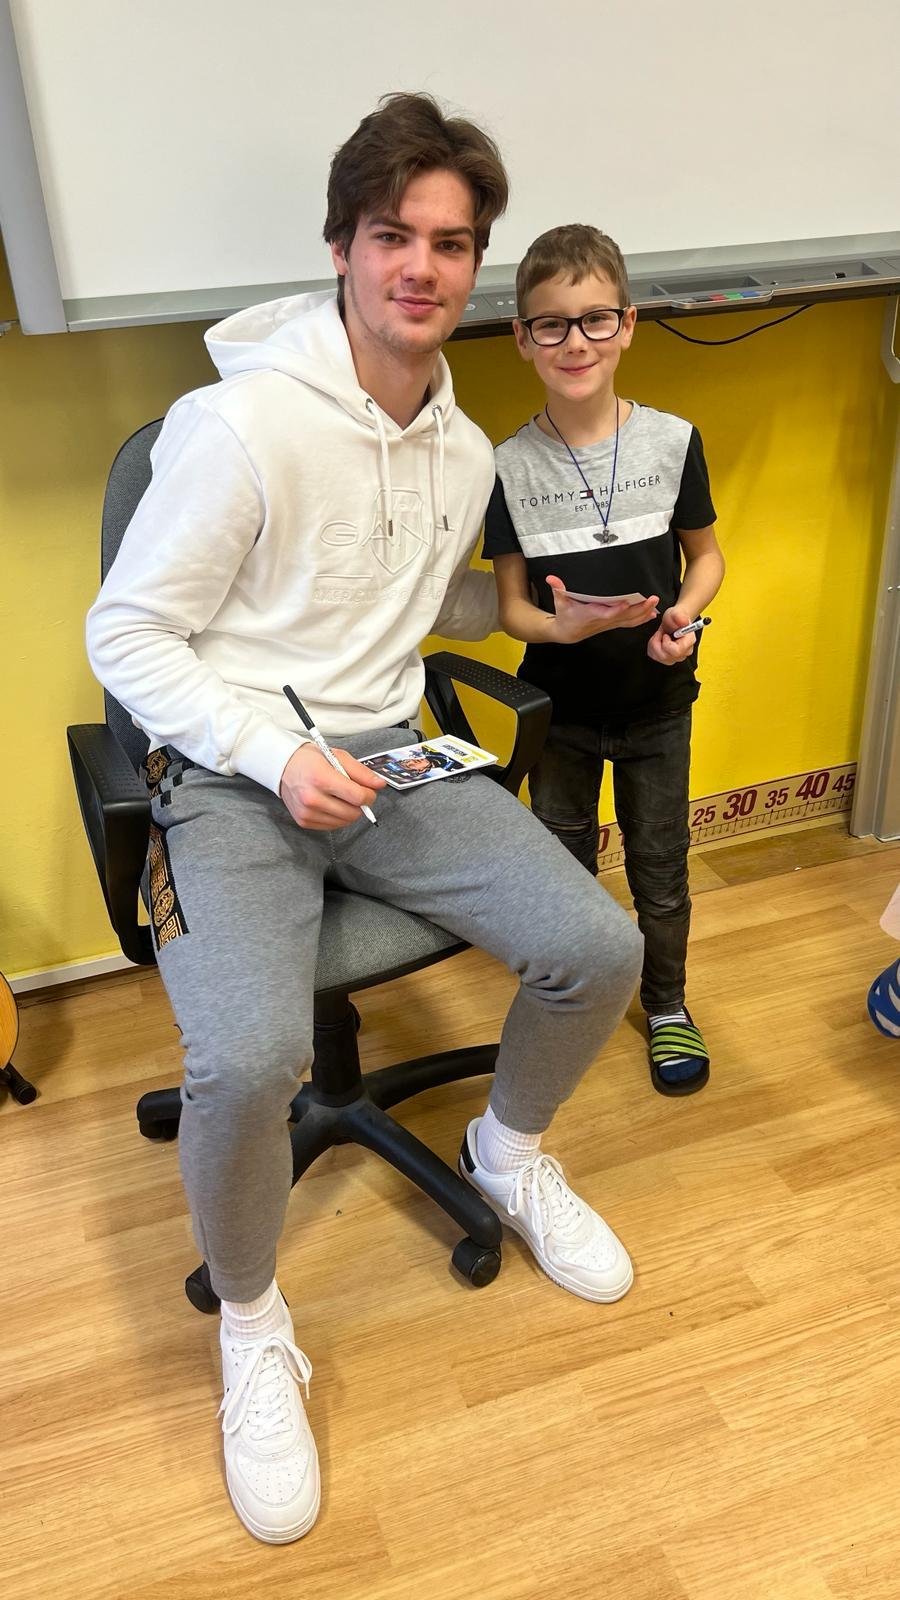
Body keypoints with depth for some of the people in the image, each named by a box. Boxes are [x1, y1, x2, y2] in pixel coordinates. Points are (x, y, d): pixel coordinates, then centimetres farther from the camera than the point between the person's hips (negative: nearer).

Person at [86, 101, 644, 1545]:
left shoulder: (465, 450, 9)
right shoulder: (239, 426, -13)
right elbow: (125, 635, -10)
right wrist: (277, 757, -19)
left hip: (389, 760, 6)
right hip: (229, 779, -5)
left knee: (600, 949, -12)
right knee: (250, 1058, -30)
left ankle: (510, 1150, 22)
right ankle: (252, 1328, 3)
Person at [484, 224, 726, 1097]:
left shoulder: (673, 441, -9)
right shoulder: (511, 465, -11)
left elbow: (705, 553, 3)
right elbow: (510, 603, -7)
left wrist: (683, 615, -17)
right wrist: (561, 625, -28)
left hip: (658, 704, 1)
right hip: (560, 707, 0)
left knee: (660, 869, 15)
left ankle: (666, 1005, 41)